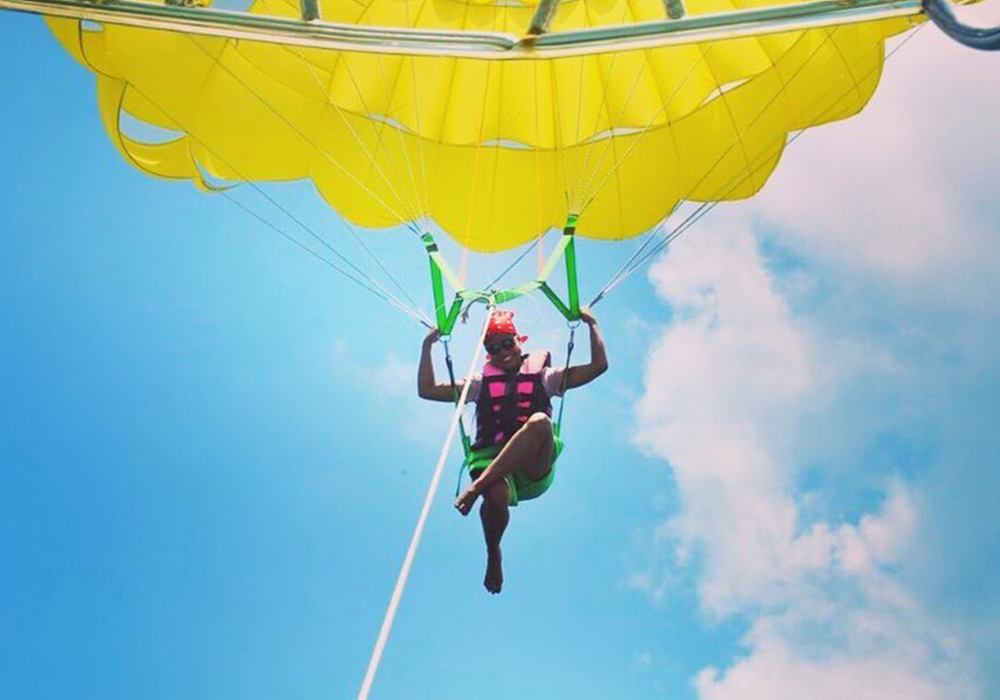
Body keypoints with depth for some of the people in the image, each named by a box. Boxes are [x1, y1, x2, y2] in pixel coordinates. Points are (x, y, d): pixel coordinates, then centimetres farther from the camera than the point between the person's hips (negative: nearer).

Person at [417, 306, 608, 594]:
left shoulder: (543, 376, 19)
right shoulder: (480, 383, 23)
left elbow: (599, 365, 13)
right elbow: (427, 390, 20)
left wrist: (592, 324, 9)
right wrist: (427, 347, 17)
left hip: (534, 471, -1)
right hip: (490, 461, 1)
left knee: (539, 421, -34)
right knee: (497, 496, -38)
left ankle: (477, 487, -40)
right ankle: (493, 555, -4)